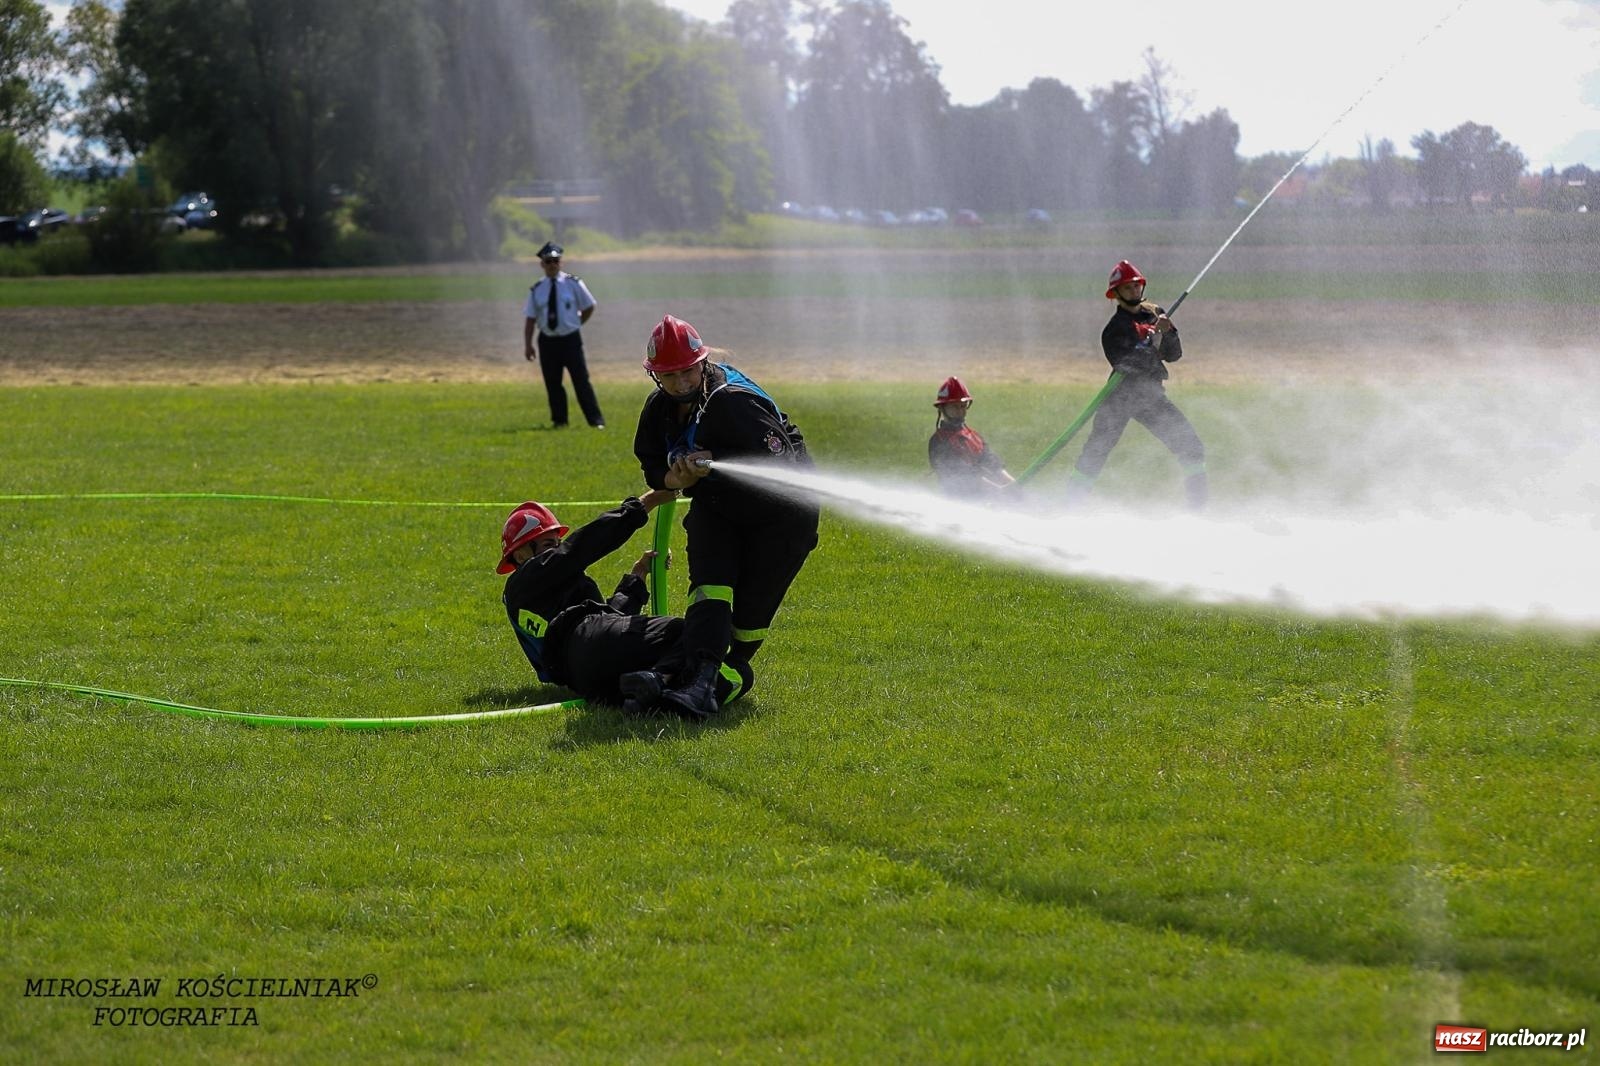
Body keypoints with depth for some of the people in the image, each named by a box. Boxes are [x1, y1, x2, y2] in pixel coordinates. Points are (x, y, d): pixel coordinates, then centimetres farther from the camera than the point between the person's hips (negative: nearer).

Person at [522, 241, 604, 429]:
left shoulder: (573, 283, -2)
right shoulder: (537, 290, 3)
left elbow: (589, 308, 8)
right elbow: (530, 318, 4)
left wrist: (575, 325, 6)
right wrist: (528, 344, -3)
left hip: (571, 340, -2)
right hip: (548, 341, 2)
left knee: (581, 380, -5)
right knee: (552, 383, 6)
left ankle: (596, 420, -3)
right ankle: (559, 420, 18)